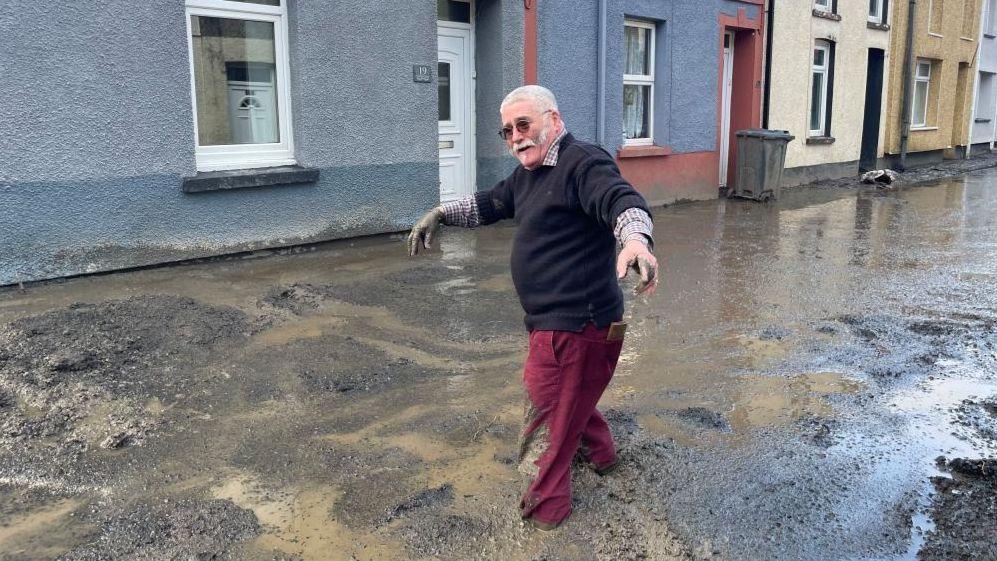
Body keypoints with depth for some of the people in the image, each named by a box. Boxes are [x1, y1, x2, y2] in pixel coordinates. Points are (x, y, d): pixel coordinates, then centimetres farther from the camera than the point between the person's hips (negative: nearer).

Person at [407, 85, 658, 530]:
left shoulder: (583, 163, -19)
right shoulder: (529, 172, 13)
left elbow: (623, 200, -37)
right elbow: (490, 204, 27)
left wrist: (636, 239, -57)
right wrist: (441, 214, 17)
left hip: (575, 325, -10)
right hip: (555, 321, 10)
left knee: (547, 410, 3)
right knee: (568, 395, 30)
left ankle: (546, 506, 21)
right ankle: (599, 452, 53)